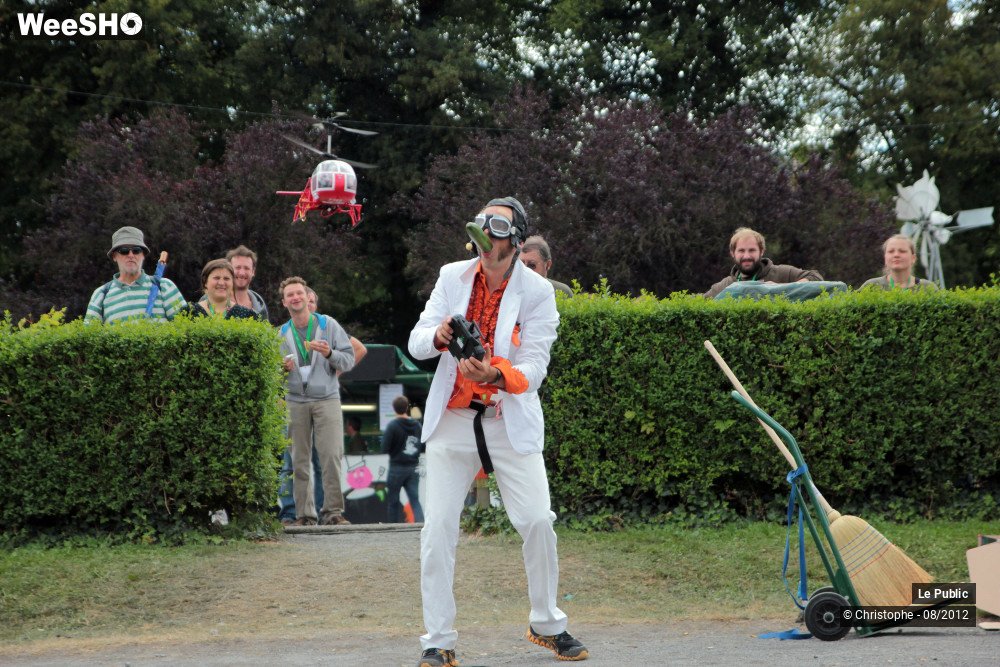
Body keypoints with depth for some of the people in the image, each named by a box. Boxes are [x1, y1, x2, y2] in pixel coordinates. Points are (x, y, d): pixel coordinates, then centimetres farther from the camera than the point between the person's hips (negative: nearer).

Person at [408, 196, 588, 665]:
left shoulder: (537, 292, -6)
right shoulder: (452, 277, 2)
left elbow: (534, 368, -13)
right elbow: (416, 343, -3)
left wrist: (497, 374, -33)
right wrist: (439, 337, -27)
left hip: (510, 422, -2)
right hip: (451, 419, 2)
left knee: (537, 521, -7)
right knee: (438, 527, -5)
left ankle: (547, 625, 15)